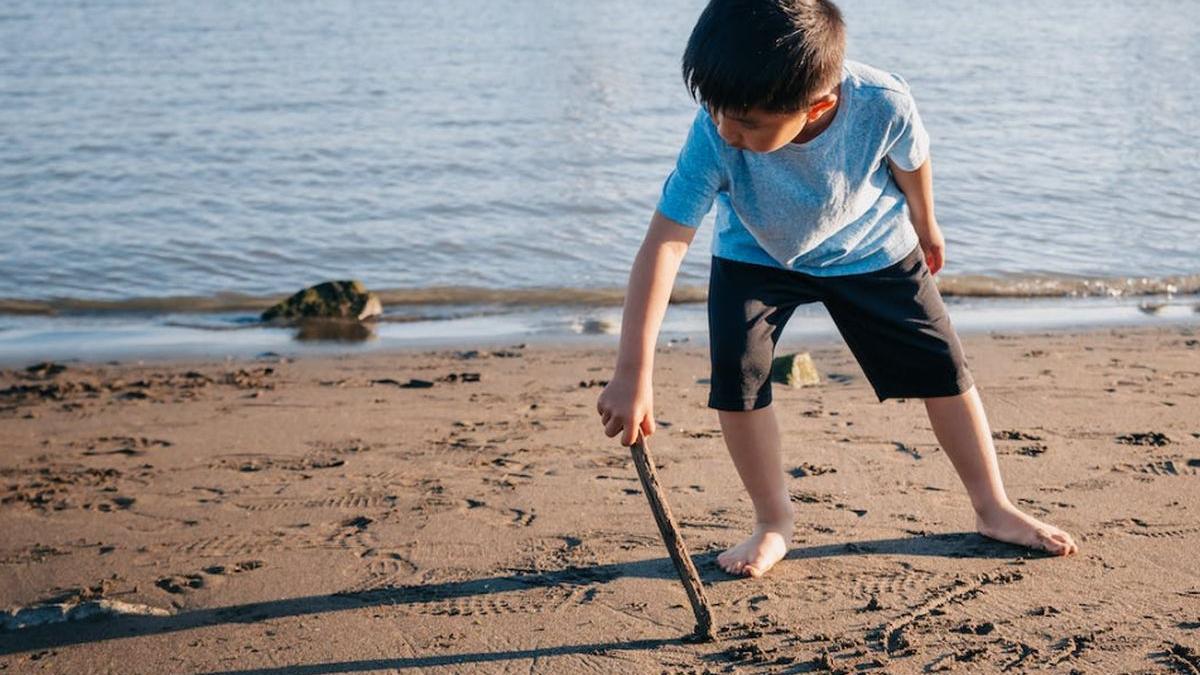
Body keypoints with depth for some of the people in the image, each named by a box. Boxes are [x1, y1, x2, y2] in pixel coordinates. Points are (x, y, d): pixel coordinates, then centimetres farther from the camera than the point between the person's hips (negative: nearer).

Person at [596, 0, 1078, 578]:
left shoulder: (883, 105, -36)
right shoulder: (714, 135, -38)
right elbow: (664, 244, -39)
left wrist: (924, 227, 11)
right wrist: (633, 374, -44)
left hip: (872, 249, 1)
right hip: (755, 255, 0)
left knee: (942, 366, 1)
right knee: (735, 373, -17)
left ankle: (994, 510, 21)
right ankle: (774, 523, 4)